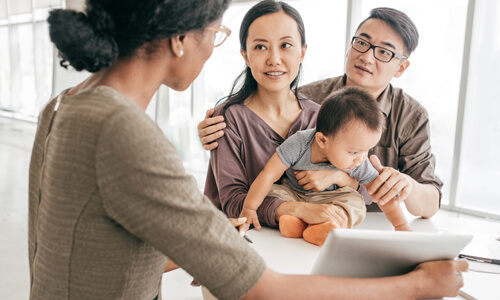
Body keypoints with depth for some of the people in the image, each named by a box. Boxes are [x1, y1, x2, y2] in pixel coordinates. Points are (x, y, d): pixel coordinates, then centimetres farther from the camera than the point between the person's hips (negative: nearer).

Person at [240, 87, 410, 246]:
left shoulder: (360, 165, -22)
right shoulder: (298, 145, -31)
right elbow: (269, 175, -27)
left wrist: (401, 226, -13)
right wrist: (249, 209, -25)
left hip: (329, 199, 1)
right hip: (293, 194, -1)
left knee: (355, 202, -26)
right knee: (270, 194, -27)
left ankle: (317, 230, -44)